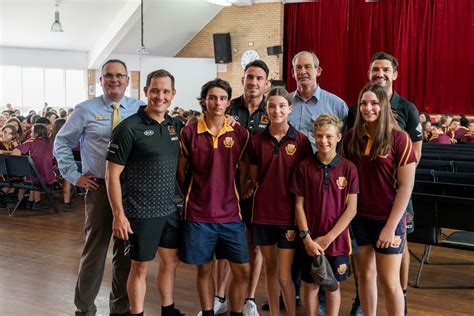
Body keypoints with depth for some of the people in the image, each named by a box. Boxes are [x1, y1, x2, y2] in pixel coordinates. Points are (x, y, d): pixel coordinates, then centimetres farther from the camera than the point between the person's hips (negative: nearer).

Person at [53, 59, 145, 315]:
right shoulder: (86, 110, 0)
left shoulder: (140, 109, 3)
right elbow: (61, 143, 7)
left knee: (126, 251, 12)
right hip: (99, 187, -2)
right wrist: (74, 175, -1)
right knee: (95, 249, 5)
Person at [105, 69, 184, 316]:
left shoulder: (176, 126, 5)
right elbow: (112, 175, -13)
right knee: (140, 267, 6)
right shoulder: (129, 128, -13)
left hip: (170, 210, 6)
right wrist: (119, 214, -17)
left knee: (171, 262, 17)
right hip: (141, 212, -6)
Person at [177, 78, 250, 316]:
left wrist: (238, 194, 5)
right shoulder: (189, 132, -4)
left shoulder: (240, 133, 0)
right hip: (199, 215, -1)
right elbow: (181, 172, 5)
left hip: (231, 214, 2)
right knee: (204, 268, 10)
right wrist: (195, 198, 8)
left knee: (242, 270, 3)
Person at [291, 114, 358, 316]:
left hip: (337, 240, 0)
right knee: (310, 285, 11)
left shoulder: (348, 168, -5)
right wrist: (307, 238, -9)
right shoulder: (304, 167, -4)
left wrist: (328, 238, -10)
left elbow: (351, 209, -6)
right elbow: (299, 205, -2)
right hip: (310, 241, 0)